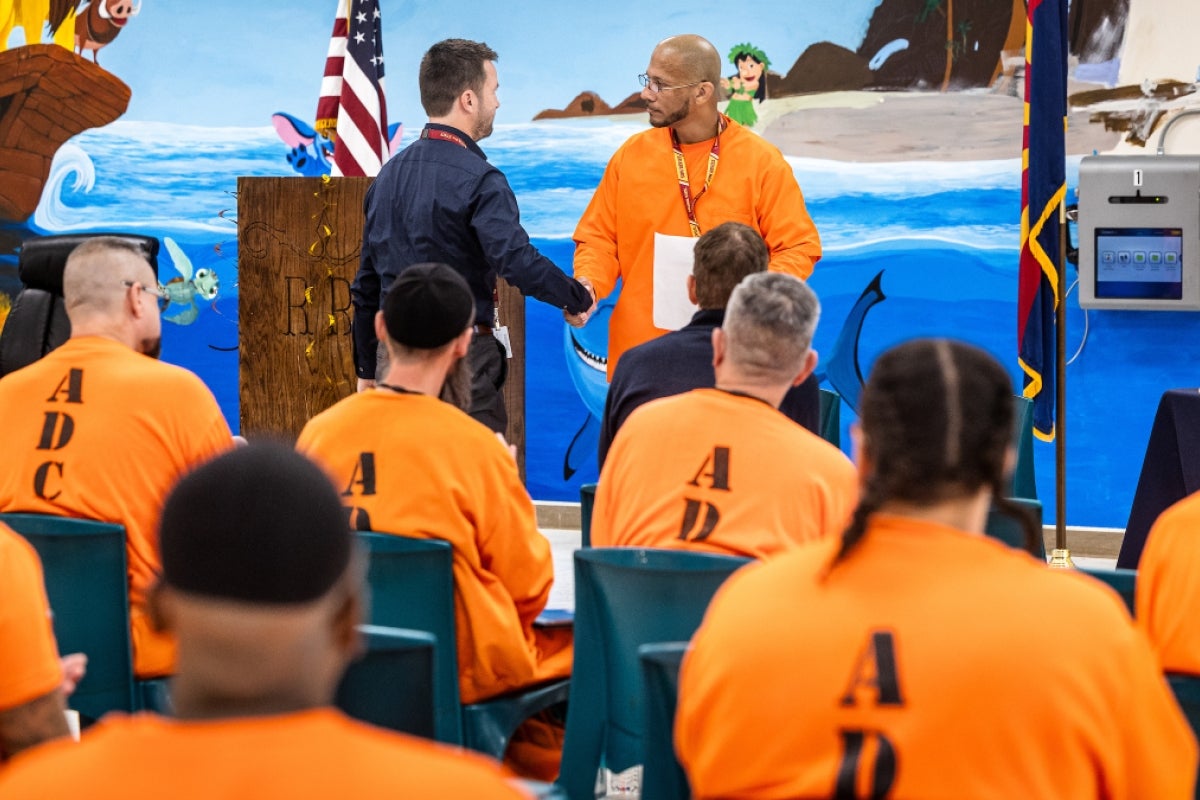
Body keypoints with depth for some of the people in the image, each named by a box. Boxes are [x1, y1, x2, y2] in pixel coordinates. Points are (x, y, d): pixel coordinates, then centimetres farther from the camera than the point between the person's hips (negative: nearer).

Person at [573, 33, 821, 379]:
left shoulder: (762, 161, -2)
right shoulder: (631, 155, 6)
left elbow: (798, 249, -1)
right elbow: (599, 237, 11)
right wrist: (588, 284, -9)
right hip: (640, 352, 2)